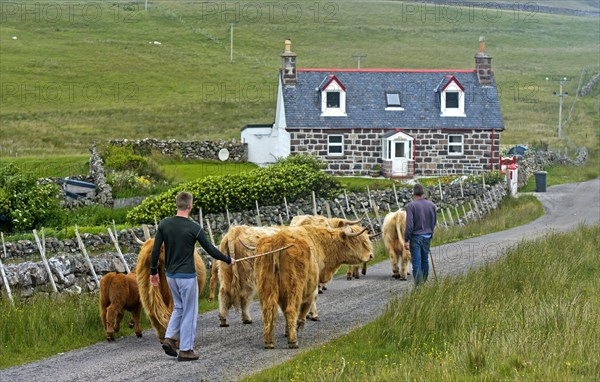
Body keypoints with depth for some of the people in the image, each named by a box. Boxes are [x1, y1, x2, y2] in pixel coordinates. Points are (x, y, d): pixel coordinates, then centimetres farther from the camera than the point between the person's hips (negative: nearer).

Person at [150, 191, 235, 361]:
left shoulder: (164, 224, -3)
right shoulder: (194, 228, -15)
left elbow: (155, 250, -1)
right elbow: (211, 250, -8)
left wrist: (153, 272, 11)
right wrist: (229, 260, 8)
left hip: (170, 275, 5)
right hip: (187, 276, -5)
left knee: (179, 307, 23)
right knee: (189, 312, 5)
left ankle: (170, 338, 7)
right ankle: (185, 350, 8)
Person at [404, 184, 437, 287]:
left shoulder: (411, 206, -14)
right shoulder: (431, 205, 1)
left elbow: (409, 224, -18)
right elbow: (434, 221, 10)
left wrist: (406, 240, -13)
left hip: (415, 237, -5)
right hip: (427, 237, 5)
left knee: (416, 262, -2)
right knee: (425, 260, 17)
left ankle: (418, 285, -5)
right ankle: (424, 283, 27)